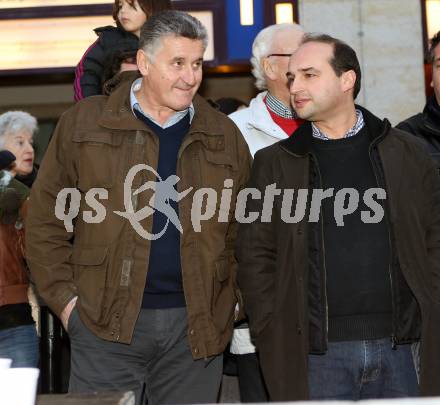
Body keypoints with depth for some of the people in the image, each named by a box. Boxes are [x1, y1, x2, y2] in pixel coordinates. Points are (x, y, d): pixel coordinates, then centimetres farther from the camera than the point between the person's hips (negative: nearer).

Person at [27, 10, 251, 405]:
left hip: (197, 327, 2)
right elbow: (46, 218, 4)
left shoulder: (224, 136, 9)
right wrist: (65, 297, -2)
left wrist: (229, 301, 6)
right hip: (107, 325, -2)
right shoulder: (85, 123, 2)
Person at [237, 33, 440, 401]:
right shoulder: (274, 163, 5)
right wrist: (274, 338, -4)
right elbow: (256, 260, 3)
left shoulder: (407, 154, 7)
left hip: (396, 349, 1)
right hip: (316, 357, -1)